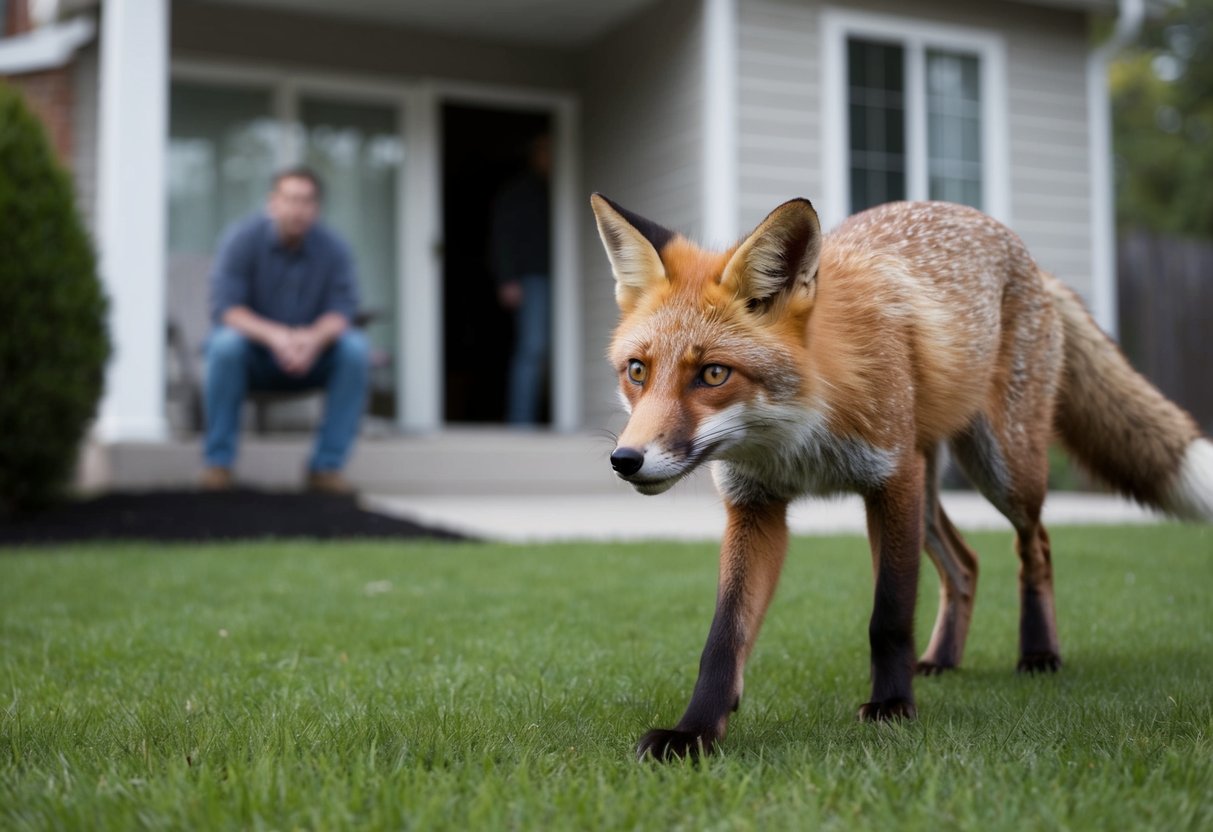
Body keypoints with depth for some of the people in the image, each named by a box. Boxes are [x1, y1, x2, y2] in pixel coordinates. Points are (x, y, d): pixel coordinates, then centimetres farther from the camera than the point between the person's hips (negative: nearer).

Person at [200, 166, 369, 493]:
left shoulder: (332, 248, -8)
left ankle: (326, 466, -20)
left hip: (310, 356, 2)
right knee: (226, 343, -34)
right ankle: (218, 462, -21)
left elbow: (342, 310, -13)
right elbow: (224, 308, -20)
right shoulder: (242, 238, -13)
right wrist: (274, 334, -38)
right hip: (253, 354, -2)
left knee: (354, 348, -26)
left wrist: (314, 337, -36)